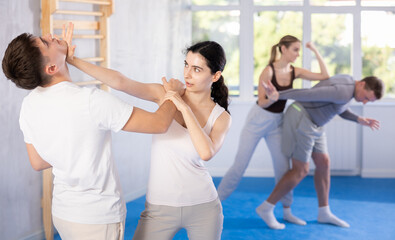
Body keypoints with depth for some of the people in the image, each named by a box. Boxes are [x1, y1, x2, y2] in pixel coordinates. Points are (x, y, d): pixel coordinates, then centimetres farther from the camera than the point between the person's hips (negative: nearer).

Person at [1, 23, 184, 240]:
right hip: (97, 218, -7)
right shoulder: (91, 101, -27)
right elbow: (159, 123, -19)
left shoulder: (29, 105, -4)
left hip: (62, 212, 7)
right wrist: (174, 92, 1)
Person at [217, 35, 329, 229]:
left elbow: (325, 76, -4)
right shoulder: (269, 71, -19)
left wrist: (316, 51, -8)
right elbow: (261, 102, -16)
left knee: (283, 167, 1)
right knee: (239, 166, -5)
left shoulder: (294, 72, -2)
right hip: (257, 120, -5)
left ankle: (287, 212, 13)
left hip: (276, 123, 5)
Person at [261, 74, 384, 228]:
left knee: (324, 164, 11)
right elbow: (309, 94, -30)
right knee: (300, 171, -6)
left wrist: (359, 120, 6)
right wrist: (278, 96, -33)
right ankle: (266, 208, 2)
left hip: (308, 121, 11)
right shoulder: (344, 93, -25)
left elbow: (340, 109, 22)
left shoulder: (348, 82, 8)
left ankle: (324, 213, 19)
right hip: (300, 120, -11)